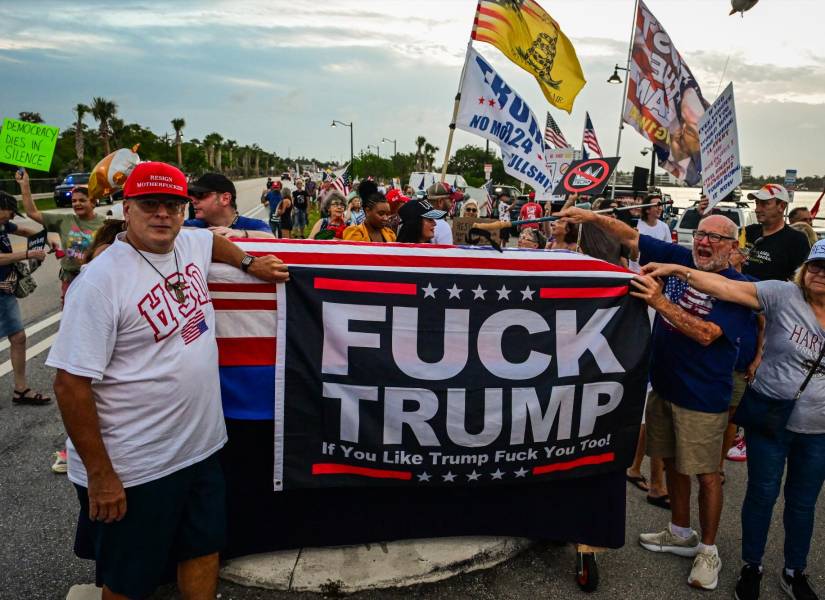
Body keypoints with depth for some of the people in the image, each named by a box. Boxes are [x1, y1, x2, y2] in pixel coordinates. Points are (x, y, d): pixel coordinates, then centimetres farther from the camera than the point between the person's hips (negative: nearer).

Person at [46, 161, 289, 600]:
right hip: (134, 469, -6)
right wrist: (99, 474, -18)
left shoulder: (189, 244, 1)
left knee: (204, 548, 21)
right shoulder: (101, 280, -20)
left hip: (202, 448, 7)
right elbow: (71, 383, -19)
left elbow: (215, 240, 28)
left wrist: (250, 263, 16)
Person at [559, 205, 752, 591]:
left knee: (705, 473, 5)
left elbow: (706, 334, -25)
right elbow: (631, 238, 3)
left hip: (702, 398, -6)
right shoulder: (679, 258, 1)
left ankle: (708, 549, 25)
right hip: (663, 385, 6)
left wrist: (660, 302, -33)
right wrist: (592, 217, -8)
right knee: (672, 462, 19)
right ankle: (681, 534, 38)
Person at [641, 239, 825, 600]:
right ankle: (751, 567, 32)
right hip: (771, 417, -3)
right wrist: (678, 270, -32)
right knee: (762, 493, 11)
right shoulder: (784, 296, -13)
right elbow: (728, 288, -22)